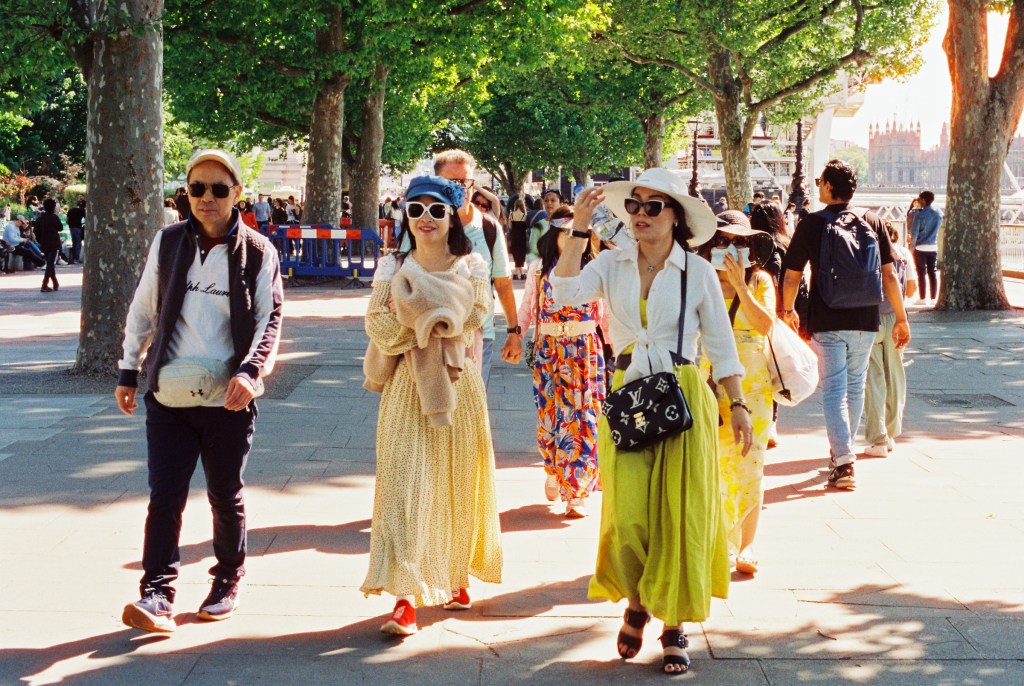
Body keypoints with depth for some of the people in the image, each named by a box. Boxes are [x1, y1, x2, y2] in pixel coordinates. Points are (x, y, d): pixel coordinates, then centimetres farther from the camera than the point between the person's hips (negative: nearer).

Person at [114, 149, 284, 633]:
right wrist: (128, 371, 11)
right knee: (165, 496, -5)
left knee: (226, 497, 12)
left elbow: (270, 319, -4)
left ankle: (228, 582, 28)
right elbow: (143, 311, 11)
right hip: (169, 394, 1)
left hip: (228, 398, -1)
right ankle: (157, 593, -2)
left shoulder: (257, 252, -2)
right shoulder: (168, 243, 4)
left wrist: (250, 371, -19)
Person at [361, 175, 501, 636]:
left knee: (458, 485, 9)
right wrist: (438, 320, -16)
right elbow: (377, 324, -4)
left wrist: (414, 309, -13)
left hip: (457, 386, 0)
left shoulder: (471, 267, 3)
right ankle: (405, 598, -14)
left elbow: (474, 318, -9)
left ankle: (455, 578, 28)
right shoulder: (393, 269, 6)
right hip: (407, 389, 0)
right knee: (404, 483, -9)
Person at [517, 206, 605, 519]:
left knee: (582, 418, -5)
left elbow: (603, 314, 9)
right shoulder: (539, 269, 5)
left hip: (586, 350, -1)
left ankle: (577, 494, -1)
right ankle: (554, 473, 30)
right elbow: (527, 309, 8)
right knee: (548, 416, 3)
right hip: (548, 349, 1)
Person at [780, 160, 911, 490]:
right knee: (855, 386, 18)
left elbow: (791, 278, 0)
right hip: (865, 321, 3)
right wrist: (901, 318, 9)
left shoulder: (811, 225, -5)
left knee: (834, 389, -2)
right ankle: (842, 450, 32)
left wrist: (788, 310, 18)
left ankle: (844, 463, -15)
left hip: (826, 322, -3)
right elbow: (889, 275, 2)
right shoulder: (873, 222, 3)